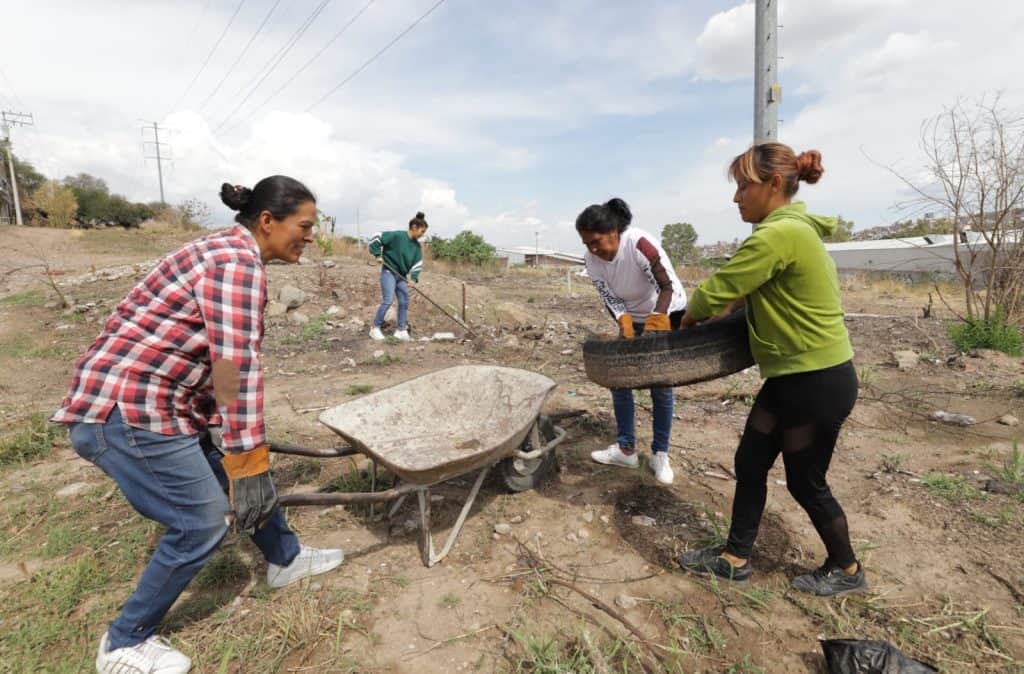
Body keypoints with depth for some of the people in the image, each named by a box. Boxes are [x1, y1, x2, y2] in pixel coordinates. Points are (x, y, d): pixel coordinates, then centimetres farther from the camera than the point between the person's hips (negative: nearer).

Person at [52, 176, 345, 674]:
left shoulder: (230, 252, 13)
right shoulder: (238, 260, -20)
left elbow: (221, 361, 18)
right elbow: (237, 369, -26)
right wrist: (247, 460, -22)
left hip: (152, 401, 10)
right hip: (125, 410, -10)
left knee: (245, 474, 17)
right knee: (202, 521, -1)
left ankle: (285, 560, 37)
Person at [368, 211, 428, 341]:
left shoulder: (417, 246, 3)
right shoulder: (397, 235, -16)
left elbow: (418, 264, 1)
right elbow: (376, 238, -14)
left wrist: (414, 278, -14)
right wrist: (378, 255, -14)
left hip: (402, 276, 7)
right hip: (388, 272, -7)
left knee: (404, 302, 5)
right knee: (388, 300, -14)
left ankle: (401, 330, 15)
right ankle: (375, 328, -1)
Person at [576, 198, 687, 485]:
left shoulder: (639, 243, -32)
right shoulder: (591, 259, -15)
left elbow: (666, 286, -28)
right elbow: (610, 299, -12)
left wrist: (655, 322, -42)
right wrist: (625, 325, -29)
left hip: (668, 313, -5)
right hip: (633, 318, 5)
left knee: (661, 386, -3)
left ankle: (660, 454, 9)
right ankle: (625, 449, 11)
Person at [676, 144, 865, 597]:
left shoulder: (779, 235, -23)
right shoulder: (797, 228, 9)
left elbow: (715, 292, -19)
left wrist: (690, 317, 2)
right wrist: (711, 314, 8)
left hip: (818, 382, -9)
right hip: (792, 376, 9)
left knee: (806, 483, 10)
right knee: (750, 464, 13)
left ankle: (846, 570, 36)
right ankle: (735, 558, 28)